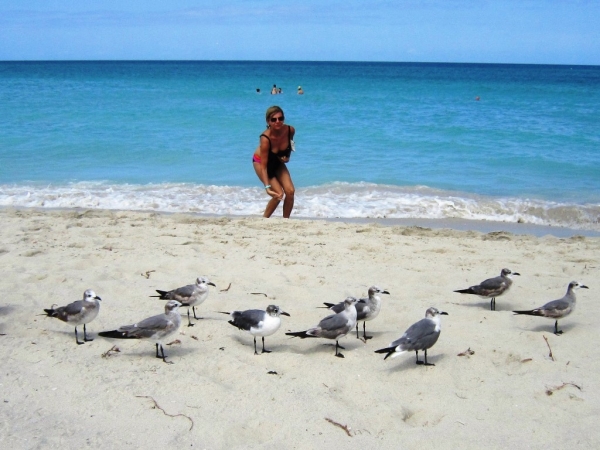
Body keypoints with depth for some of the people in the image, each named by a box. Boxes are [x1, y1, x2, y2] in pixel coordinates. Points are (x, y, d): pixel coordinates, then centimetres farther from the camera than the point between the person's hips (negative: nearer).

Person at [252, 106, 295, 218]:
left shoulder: (290, 130, -24)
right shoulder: (265, 138, -37)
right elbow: (263, 166, -34)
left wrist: (288, 156, -11)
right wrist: (267, 187, -42)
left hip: (277, 162, 5)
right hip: (261, 161, -5)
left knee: (290, 191, -9)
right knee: (279, 194, -16)